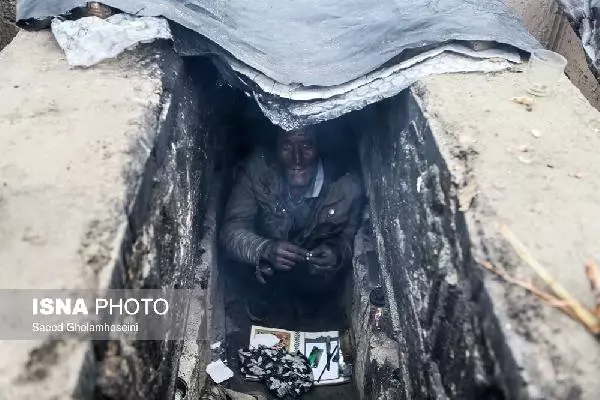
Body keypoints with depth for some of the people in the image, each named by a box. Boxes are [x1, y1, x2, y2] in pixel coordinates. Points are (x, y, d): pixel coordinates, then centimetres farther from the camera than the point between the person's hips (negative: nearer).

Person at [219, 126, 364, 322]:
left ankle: (303, 293, 11)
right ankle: (267, 291, 8)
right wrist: (266, 249, -48)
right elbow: (231, 231, -27)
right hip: (267, 259, 0)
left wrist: (337, 254, -37)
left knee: (326, 279, -26)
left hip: (314, 266, 1)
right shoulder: (256, 170, -27)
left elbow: (348, 240, -13)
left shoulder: (348, 187, -27)